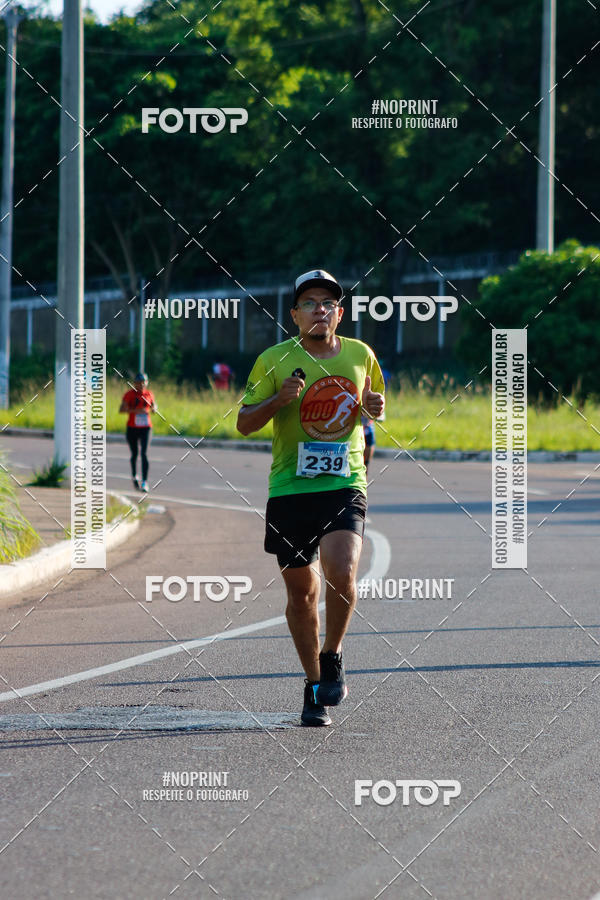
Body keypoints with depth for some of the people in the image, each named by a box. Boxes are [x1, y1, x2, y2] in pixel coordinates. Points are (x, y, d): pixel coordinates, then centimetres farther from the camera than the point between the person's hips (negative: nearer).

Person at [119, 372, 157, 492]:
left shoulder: (149, 394, 6)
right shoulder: (130, 394, -3)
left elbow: (154, 409, 20)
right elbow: (121, 409, -12)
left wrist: (154, 409, -4)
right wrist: (136, 410, -23)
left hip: (146, 428, 1)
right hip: (132, 428, -1)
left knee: (144, 454, -12)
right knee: (134, 453, 11)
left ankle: (144, 482, -16)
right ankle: (134, 475, 37)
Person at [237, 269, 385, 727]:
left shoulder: (360, 355, 7)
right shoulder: (275, 361, 0)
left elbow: (378, 408, 24)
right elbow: (244, 422, 4)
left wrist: (375, 407, 0)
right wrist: (278, 399, -14)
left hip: (344, 485, 0)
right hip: (290, 489, 0)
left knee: (342, 574, -22)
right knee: (302, 591, 6)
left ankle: (332, 657, 4)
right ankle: (314, 686, 24)